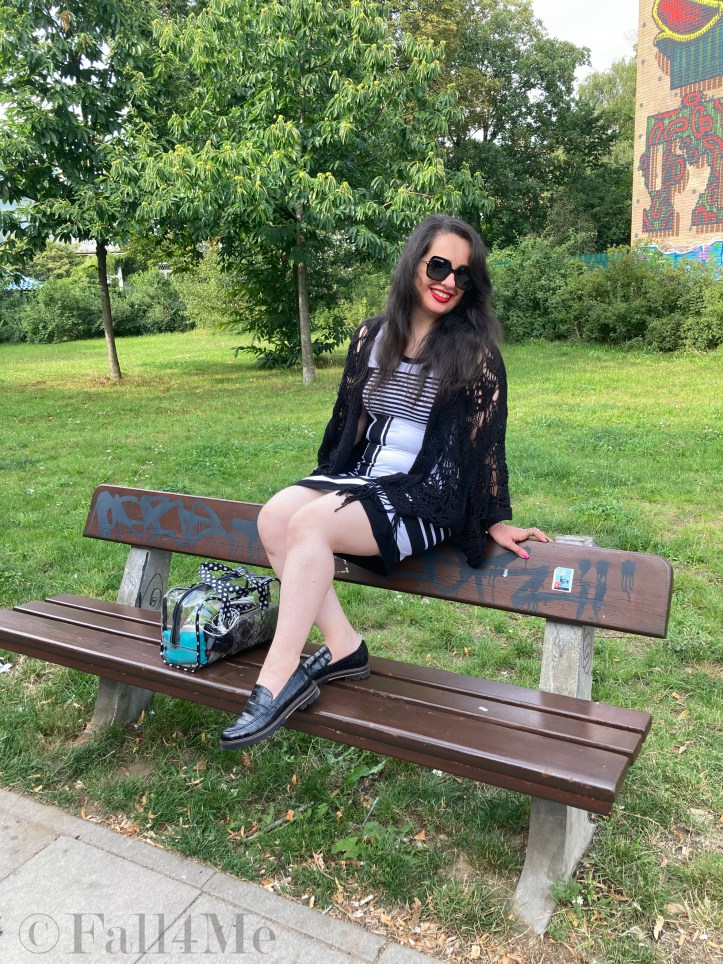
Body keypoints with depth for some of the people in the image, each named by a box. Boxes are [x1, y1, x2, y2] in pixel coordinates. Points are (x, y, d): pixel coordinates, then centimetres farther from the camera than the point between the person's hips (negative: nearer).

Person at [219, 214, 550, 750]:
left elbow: (487, 440, -5)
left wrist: (496, 521, -3)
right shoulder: (372, 336, 9)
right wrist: (324, 482, 19)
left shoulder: (475, 350, -5)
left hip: (428, 495, -6)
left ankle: (279, 679, -20)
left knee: (311, 524, -28)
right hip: (361, 475, 6)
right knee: (274, 516, -18)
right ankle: (343, 646, -11)